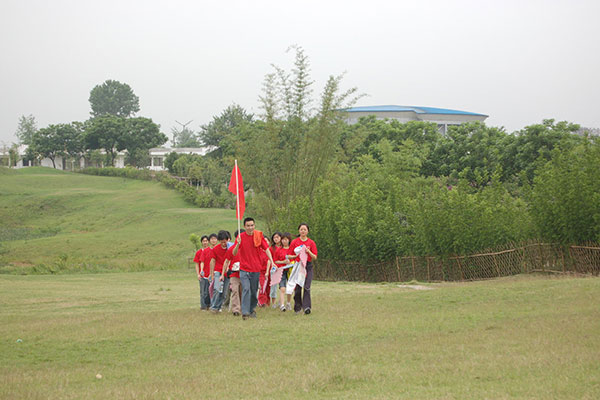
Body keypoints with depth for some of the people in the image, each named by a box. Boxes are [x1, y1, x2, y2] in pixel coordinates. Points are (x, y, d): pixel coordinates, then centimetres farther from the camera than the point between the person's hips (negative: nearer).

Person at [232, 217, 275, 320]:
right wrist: (238, 244, -25)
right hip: (244, 269, -2)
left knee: (254, 291, 10)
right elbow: (234, 253, -5)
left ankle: (251, 309, 29)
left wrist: (272, 262, -10)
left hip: (256, 269, 2)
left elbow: (266, 249, 2)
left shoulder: (259, 236, 1)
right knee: (246, 289, -17)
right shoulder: (241, 237, -3)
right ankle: (245, 312, -19)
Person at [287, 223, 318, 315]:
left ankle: (307, 307, -16)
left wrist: (309, 252, -14)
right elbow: (288, 256, 5)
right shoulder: (294, 242, 5)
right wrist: (296, 256, -13)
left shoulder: (311, 243, 6)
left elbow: (315, 257, 3)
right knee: (297, 288, 0)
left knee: (307, 287, -12)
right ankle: (297, 307, 14)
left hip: (308, 266, 0)